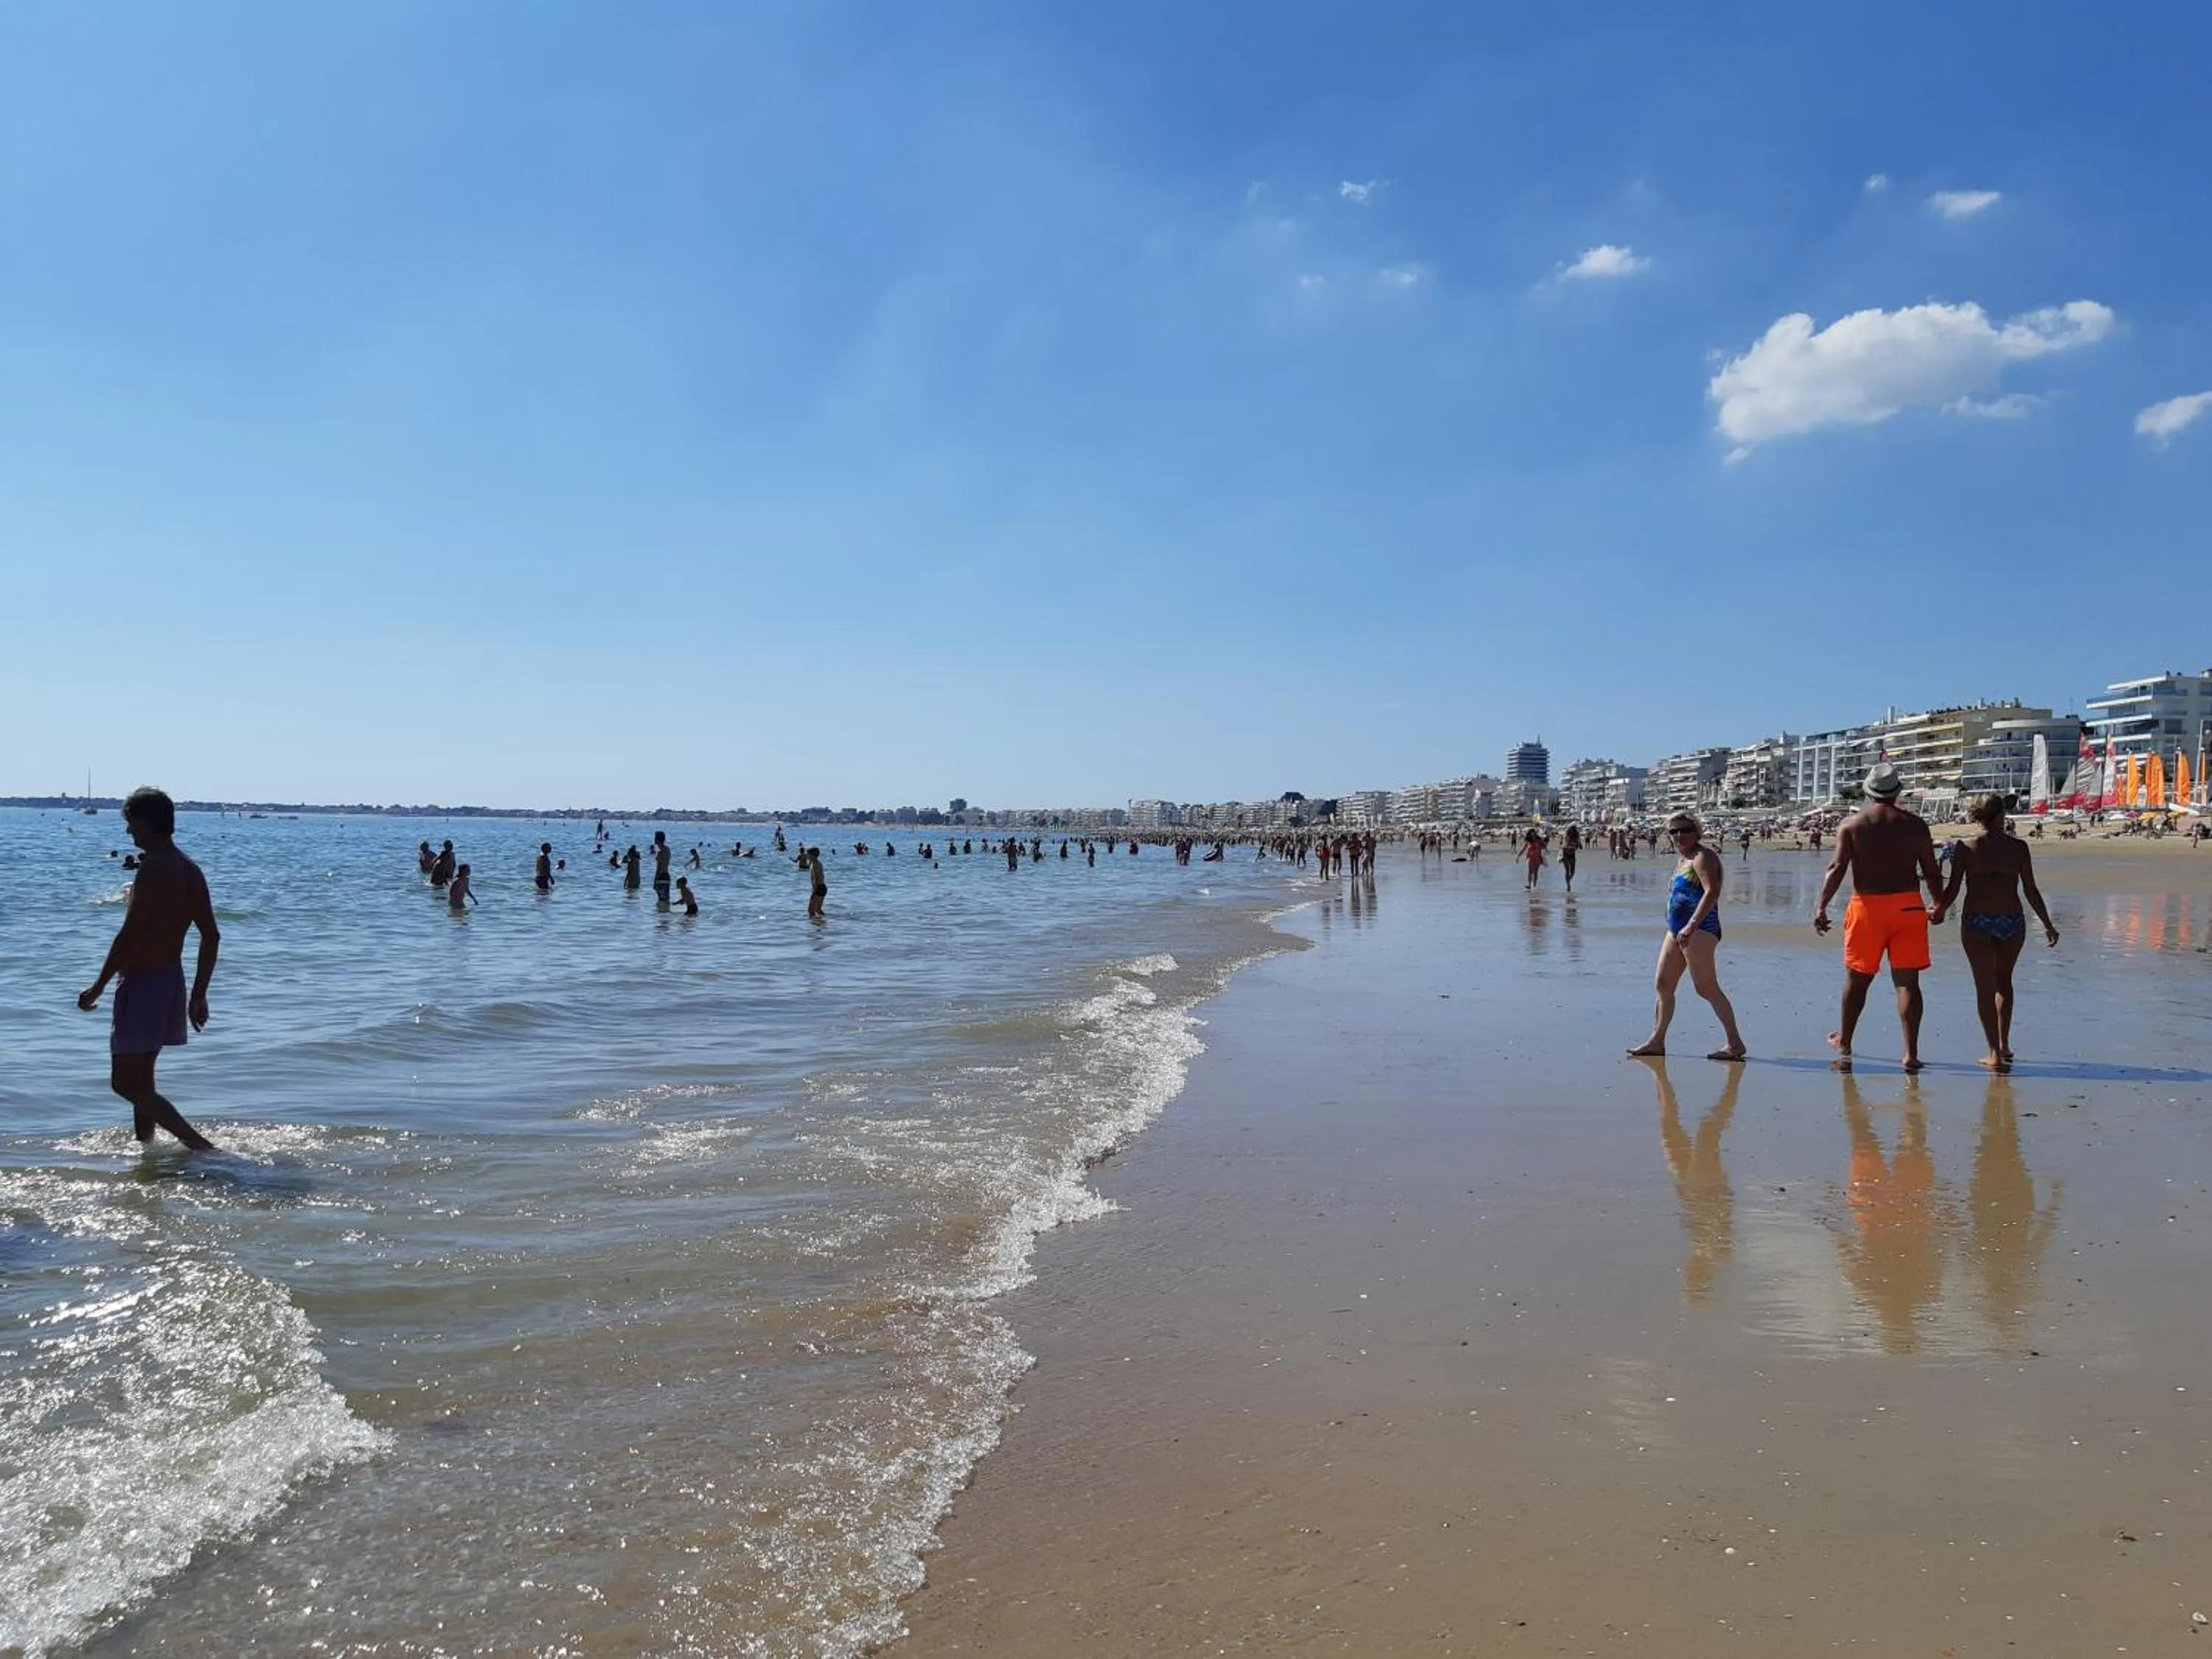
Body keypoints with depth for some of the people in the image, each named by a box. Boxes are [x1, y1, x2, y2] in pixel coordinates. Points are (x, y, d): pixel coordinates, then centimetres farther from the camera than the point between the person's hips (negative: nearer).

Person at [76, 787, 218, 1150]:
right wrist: (199, 995, 16)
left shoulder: (154, 868, -17)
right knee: (140, 1078, 20)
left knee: (126, 1083, -7)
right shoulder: (190, 871, 9)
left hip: (142, 984, -9)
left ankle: (201, 1146, -15)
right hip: (172, 981, 9)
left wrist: (98, 988, -12)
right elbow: (212, 936, 11)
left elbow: (128, 935, -20)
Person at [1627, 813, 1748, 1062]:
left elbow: (1712, 892, -22)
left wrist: (1691, 925, -29)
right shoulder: (1683, 860, 20)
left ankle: (1735, 1043, -4)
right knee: (1663, 985, 10)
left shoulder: (1702, 857, -10)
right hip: (1676, 930, 10)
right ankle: (1657, 1041, 16)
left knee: (1706, 988, -10)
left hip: (1700, 930, -10)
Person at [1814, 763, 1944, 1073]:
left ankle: (1844, 1043, 27)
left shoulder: (1852, 824, 0)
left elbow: (1838, 868, -9)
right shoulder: (1915, 824, 3)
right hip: (1907, 906, 1)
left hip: (1867, 907, 0)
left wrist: (1822, 907, -8)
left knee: (1857, 979, 12)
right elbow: (1932, 874, 5)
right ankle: (1911, 1053, -2)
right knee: (1907, 981, 1)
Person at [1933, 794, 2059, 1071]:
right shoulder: (2018, 847, 0)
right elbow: (2031, 890, 1)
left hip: (1976, 923, -1)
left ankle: (1995, 1053, 0)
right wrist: (2047, 925, 10)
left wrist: (1938, 912, 15)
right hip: (2012, 922, 2)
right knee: (2004, 981, 22)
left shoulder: (1966, 848, -2)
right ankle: (2004, 1045, 26)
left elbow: (1952, 889, -2)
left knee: (1985, 986, 4)